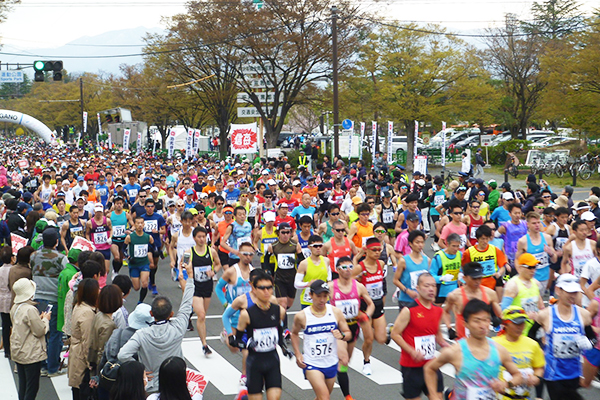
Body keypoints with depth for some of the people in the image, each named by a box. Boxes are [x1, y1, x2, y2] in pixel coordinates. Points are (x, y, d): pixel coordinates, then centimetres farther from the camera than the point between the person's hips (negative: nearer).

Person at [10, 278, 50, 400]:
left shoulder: (15, 307, 5)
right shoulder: (30, 310, -23)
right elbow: (40, 330, -18)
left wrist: (40, 318, 11)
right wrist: (45, 319, -2)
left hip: (17, 352, 9)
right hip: (31, 355, -9)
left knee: (22, 385, 16)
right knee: (32, 387, 0)